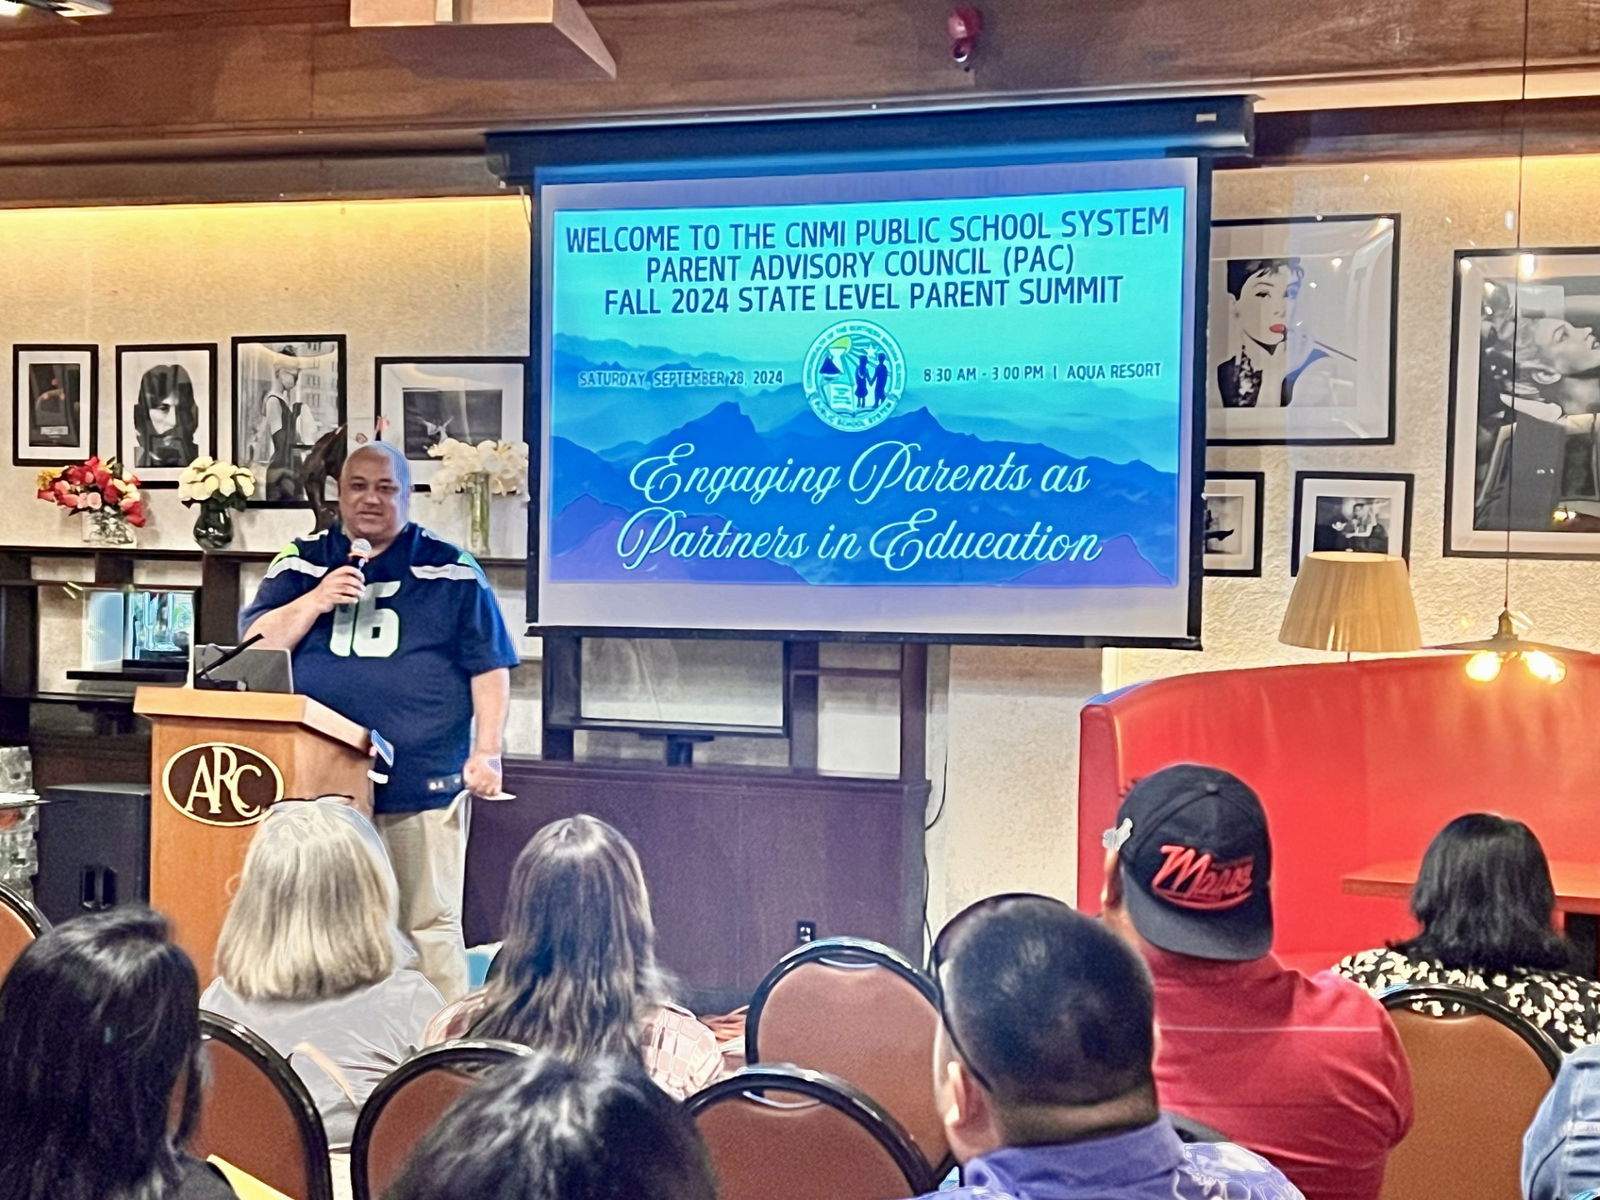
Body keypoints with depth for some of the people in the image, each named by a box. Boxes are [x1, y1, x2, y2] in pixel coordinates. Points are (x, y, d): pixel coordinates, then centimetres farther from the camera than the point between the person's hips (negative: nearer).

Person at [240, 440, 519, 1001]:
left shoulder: (451, 572, 4)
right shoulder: (301, 563, 11)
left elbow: (488, 669, 2)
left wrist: (486, 754, -7)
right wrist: (316, 602, -12)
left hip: (424, 784, -2)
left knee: (430, 923, 0)